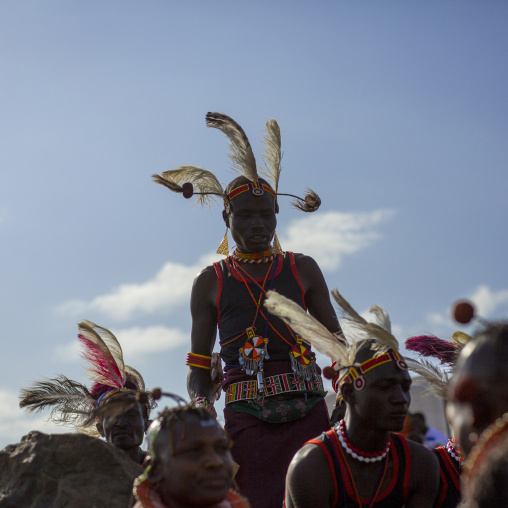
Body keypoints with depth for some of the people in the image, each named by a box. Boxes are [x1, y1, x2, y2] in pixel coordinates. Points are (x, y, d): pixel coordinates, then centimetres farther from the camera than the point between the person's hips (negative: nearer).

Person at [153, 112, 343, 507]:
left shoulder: (303, 270, 15)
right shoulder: (210, 282, 13)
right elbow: (199, 367, 13)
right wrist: (201, 405, -6)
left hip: (308, 414, 1)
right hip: (246, 419, -1)